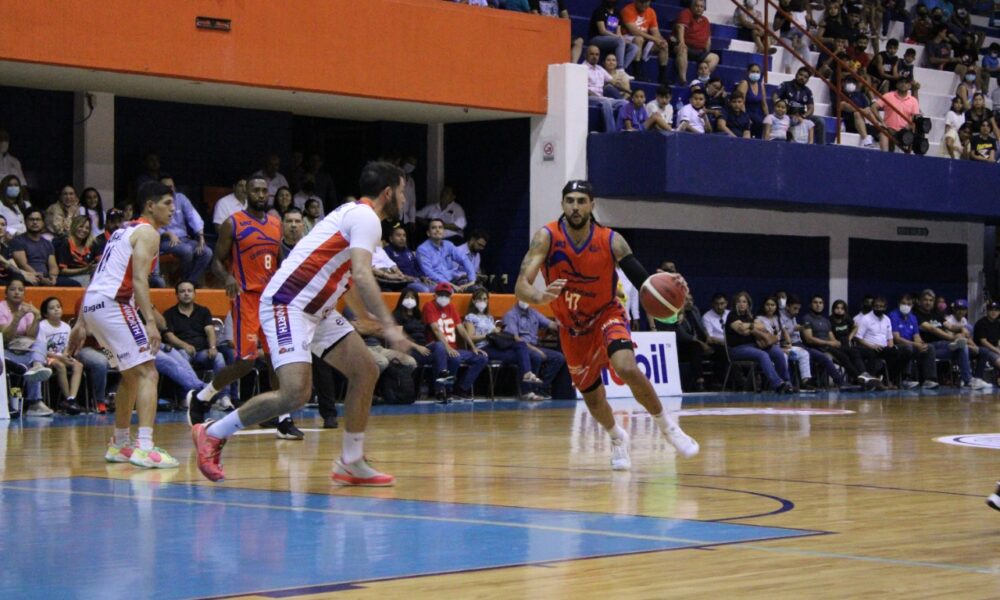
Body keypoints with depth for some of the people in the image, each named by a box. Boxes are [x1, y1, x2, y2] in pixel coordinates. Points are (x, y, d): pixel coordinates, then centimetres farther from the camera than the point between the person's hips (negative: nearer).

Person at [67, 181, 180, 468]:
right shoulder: (148, 232, -4)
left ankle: (120, 445, 31)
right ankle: (144, 448, -26)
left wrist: (81, 324, 24)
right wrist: (150, 322, -25)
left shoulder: (125, 231, 24)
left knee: (132, 374, 23)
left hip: (92, 304, 10)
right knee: (147, 372, -13)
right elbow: (139, 279, -18)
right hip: (113, 303, -10)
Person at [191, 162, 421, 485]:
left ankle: (352, 463, 12)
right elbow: (362, 275, -26)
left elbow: (348, 281, 32)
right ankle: (212, 433, -6)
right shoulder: (366, 218, -11)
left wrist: (373, 319, 39)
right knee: (296, 392, -21)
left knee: (366, 372, 7)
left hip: (316, 309, 11)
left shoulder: (355, 215, 20)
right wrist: (389, 325, -31)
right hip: (288, 304, -11)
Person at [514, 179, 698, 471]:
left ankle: (665, 423, -4)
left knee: (627, 368, -29)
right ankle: (617, 438, 45)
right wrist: (541, 296, -52)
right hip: (572, 326, 2)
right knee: (592, 398, 11)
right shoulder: (547, 237, -21)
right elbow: (521, 287, -29)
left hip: (606, 314, -2)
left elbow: (642, 280, -16)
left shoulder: (611, 241, -20)